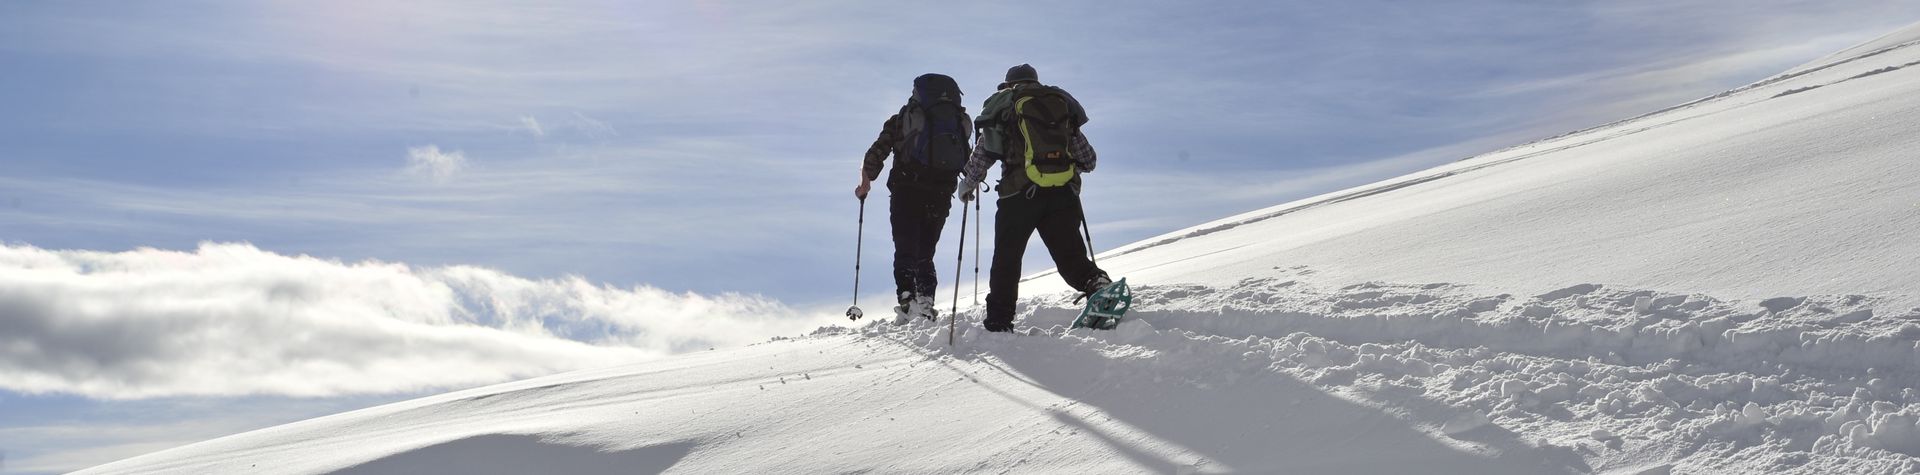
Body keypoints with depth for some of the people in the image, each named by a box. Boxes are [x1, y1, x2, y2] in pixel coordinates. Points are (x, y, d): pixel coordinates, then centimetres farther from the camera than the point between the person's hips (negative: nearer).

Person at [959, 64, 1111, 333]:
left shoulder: (1005, 102, 10)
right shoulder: (1063, 103, 19)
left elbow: (984, 152, 3)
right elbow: (1088, 160, 19)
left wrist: (968, 184, 18)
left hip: (1020, 194, -2)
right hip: (1065, 194, 2)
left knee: (1006, 260, 8)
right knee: (1071, 257, 5)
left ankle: (998, 323, 7)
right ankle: (1098, 285, -22)